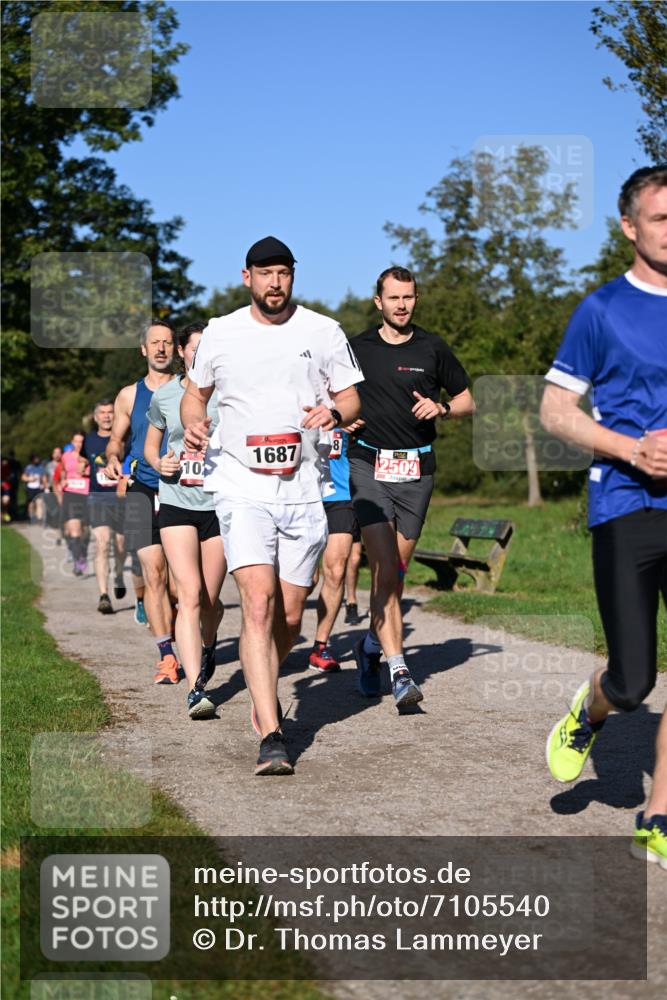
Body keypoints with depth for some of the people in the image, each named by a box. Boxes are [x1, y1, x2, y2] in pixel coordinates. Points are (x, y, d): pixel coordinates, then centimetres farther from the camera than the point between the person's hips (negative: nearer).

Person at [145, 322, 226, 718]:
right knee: (190, 596, -15)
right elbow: (150, 446, 18)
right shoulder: (164, 396, 5)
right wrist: (159, 463, -4)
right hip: (177, 506, 0)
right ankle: (196, 689, -19)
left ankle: (208, 644, 45)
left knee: (210, 601, 9)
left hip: (220, 507, 0)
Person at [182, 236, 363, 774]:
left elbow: (351, 396, 11)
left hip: (305, 490, 1)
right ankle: (271, 736, -21)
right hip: (242, 487, -1)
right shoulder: (219, 333, 7)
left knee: (290, 616, 7)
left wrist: (334, 412, -12)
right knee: (258, 603, -18)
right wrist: (193, 422, 0)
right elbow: (196, 390, 22)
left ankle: (264, 694, 38)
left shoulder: (324, 332, 5)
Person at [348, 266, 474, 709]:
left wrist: (441, 408, -6)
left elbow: (468, 401, 15)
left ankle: (372, 645, 31)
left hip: (417, 470, 2)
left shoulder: (433, 348, 8)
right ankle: (399, 670, -18)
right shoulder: (358, 348, 7)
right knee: (384, 568, -15)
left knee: (395, 572, 7)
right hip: (369, 465, -2)